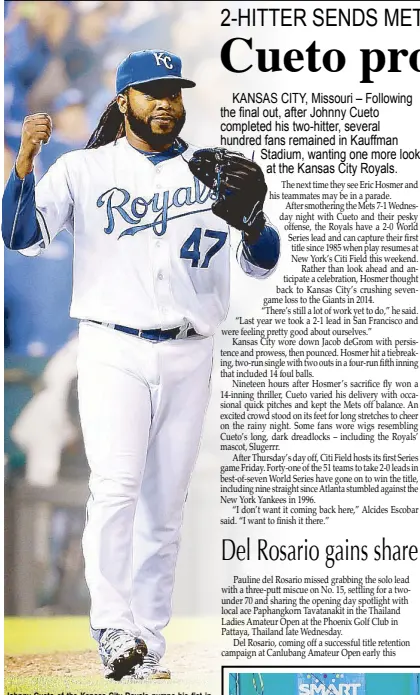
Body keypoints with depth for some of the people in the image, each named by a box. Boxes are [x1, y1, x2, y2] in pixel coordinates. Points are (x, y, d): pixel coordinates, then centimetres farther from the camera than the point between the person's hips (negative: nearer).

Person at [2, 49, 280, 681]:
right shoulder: (84, 169, 6)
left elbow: (262, 265, 6)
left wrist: (252, 224, -16)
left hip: (190, 358, 3)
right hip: (114, 351, -2)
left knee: (166, 508, 5)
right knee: (116, 488, -19)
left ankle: (148, 644, 11)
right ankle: (114, 630, -18)